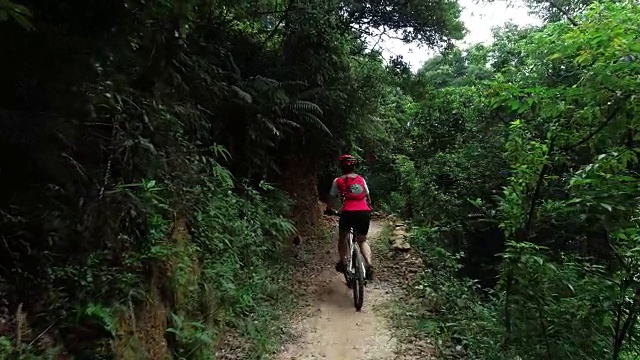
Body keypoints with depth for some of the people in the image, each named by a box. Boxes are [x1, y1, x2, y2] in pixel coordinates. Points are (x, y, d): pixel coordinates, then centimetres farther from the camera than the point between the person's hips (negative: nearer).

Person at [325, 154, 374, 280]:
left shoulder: (338, 181, 10)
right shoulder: (361, 179, 17)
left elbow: (331, 198, 15)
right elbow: (368, 197, 24)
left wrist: (329, 210, 34)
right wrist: (370, 209, 41)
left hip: (348, 213, -2)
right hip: (364, 212, 2)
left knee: (342, 238, 25)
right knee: (362, 240, 20)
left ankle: (343, 263, 20)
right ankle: (369, 265, 0)